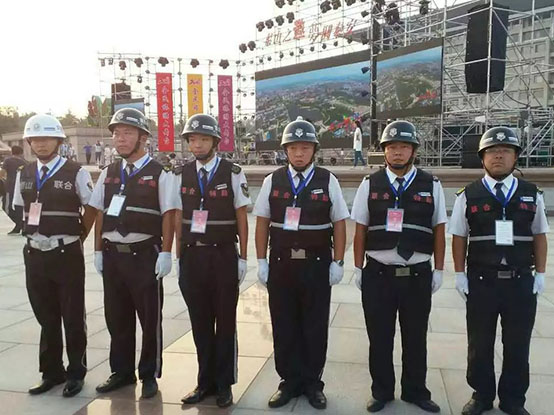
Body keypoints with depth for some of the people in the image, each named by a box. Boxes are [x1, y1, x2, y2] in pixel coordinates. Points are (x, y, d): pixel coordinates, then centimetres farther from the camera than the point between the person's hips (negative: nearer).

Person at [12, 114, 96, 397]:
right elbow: (22, 210, 18)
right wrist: (36, 234, 11)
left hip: (66, 254, -4)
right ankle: (51, 371, 32)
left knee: (73, 317, 6)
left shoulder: (76, 173, -8)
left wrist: (76, 238, 4)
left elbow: (91, 209, -1)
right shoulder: (23, 175, 8)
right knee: (46, 317, 16)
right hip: (34, 254, 5)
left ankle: (76, 373, 23)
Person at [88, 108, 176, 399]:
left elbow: (168, 216, -8)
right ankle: (121, 371, 31)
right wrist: (98, 251, 9)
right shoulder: (108, 174, 11)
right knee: (117, 317, 15)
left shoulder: (158, 174, -5)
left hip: (145, 255, -5)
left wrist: (165, 253, -12)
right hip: (112, 255, 5)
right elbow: (100, 214, 13)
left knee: (150, 317, 6)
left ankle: (149, 375, 22)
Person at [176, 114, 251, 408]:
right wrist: (179, 257, 7)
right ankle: (206, 381, 27)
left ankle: (224, 384, 23)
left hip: (223, 255, -3)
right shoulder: (181, 175, 5)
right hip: (192, 255, 3)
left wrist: (243, 257, -3)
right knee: (200, 322, 12)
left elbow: (241, 217, -2)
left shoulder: (232, 173, -4)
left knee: (225, 322, 8)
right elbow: (179, 218, 8)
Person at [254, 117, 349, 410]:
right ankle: (289, 382, 26)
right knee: (284, 327, 10)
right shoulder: (272, 181, 3)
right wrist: (262, 261, 2)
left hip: (317, 265, -1)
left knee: (315, 328, 9)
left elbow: (339, 224, 1)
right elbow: (262, 223, 5)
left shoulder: (327, 181, -1)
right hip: (281, 263, 2)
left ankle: (312, 383, 25)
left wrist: (337, 263, -2)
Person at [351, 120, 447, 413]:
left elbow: (438, 231, 5)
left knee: (415, 339, 15)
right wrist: (358, 269, 2)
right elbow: (360, 230, 3)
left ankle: (415, 391, 34)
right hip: (378, 274, 0)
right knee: (379, 339, 12)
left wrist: (439, 270, 5)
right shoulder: (370, 185, 1)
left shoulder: (431, 186, 2)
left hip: (418, 276, 0)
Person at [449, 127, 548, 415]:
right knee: (479, 345, 12)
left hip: (521, 282, 1)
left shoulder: (532, 195, 3)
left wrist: (540, 274, 4)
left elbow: (539, 236, 8)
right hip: (481, 281, -1)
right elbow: (459, 238, 1)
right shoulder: (468, 196, -1)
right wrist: (460, 275, -1)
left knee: (517, 346, 12)